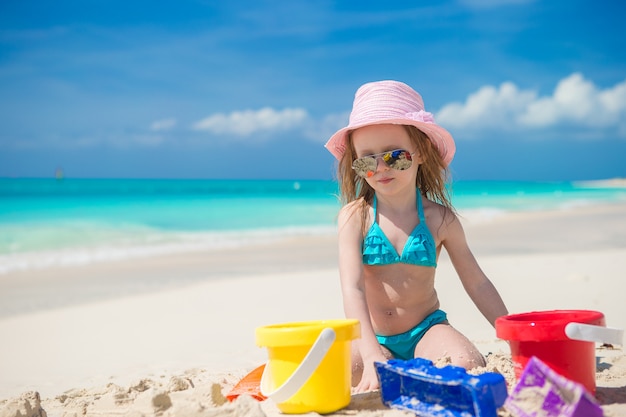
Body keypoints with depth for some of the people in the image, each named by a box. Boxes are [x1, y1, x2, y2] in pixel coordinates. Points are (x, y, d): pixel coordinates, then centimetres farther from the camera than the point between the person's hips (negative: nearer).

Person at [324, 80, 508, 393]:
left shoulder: (439, 219, -2)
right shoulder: (355, 217, -8)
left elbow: (477, 283, 6)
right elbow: (353, 288, -19)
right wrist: (372, 355, -33)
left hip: (426, 329, 1)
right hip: (371, 338, 0)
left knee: (468, 367, -30)